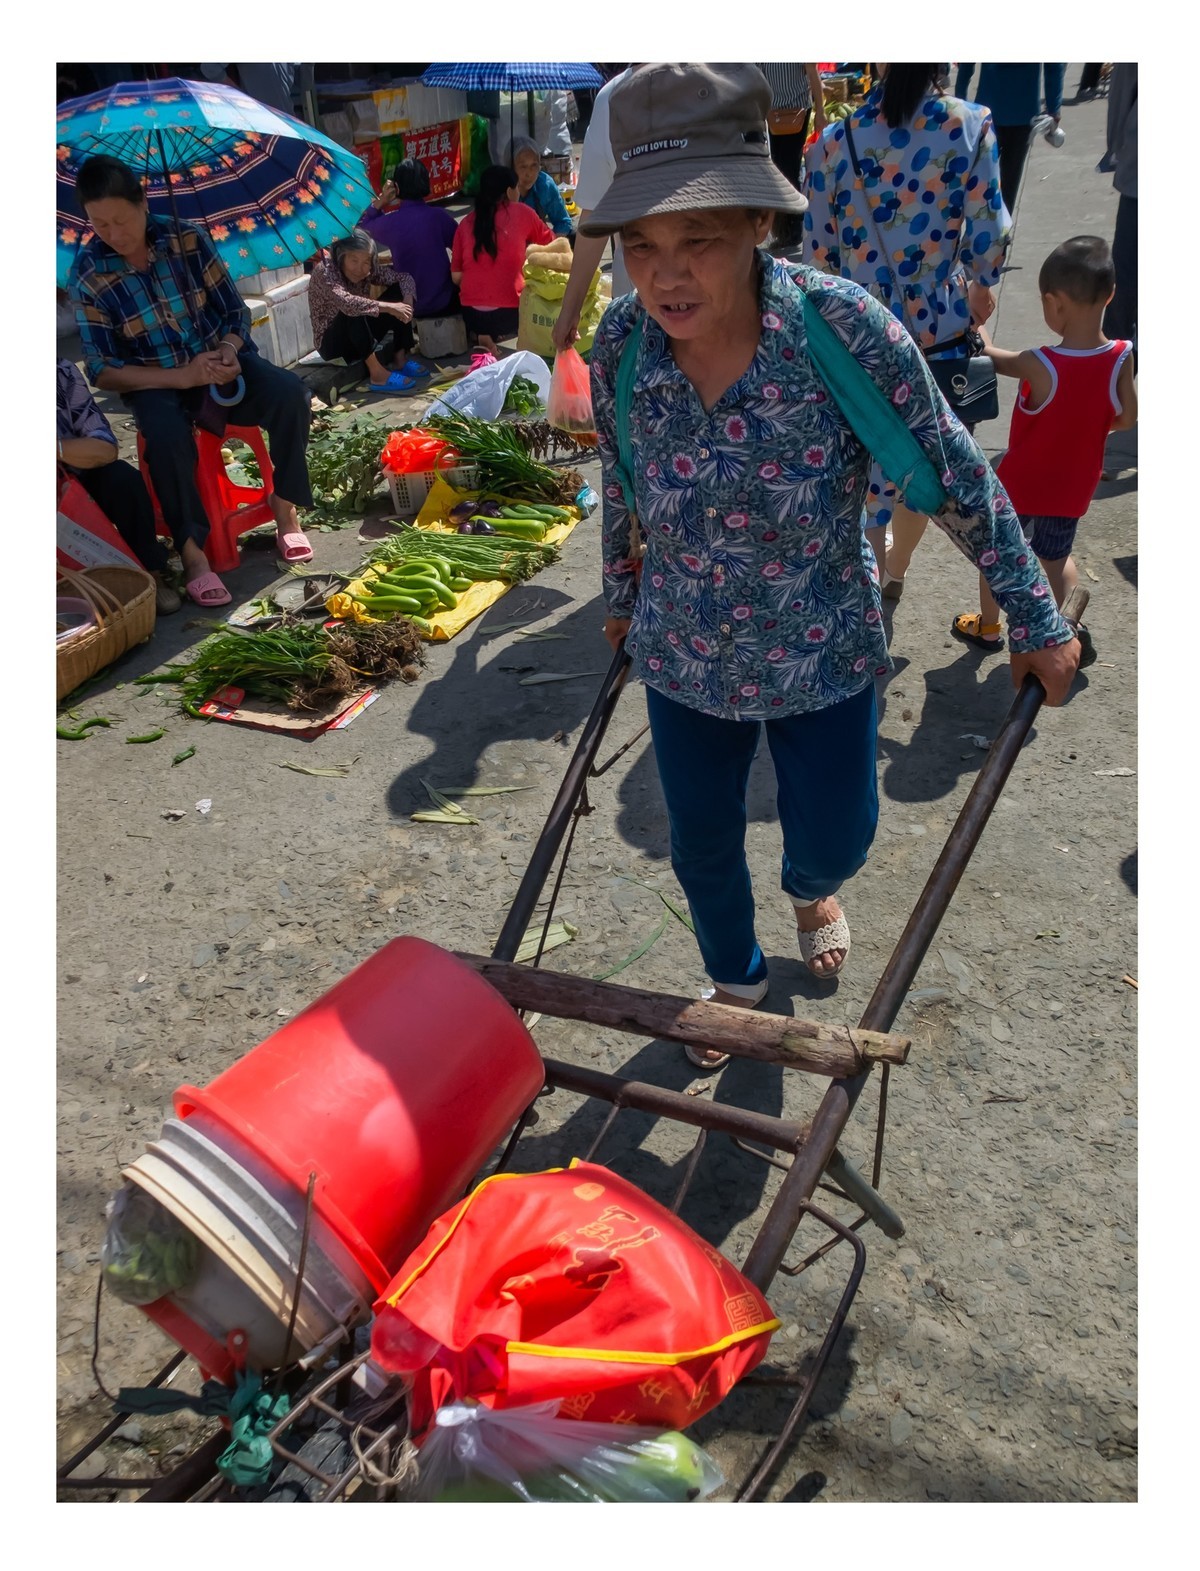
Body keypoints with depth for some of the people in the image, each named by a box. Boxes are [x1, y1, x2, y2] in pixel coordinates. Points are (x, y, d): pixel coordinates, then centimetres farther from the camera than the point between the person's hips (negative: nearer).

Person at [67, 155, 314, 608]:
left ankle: (285, 510, -14)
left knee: (288, 393, -27)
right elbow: (102, 370, -11)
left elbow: (236, 313, 2)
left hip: (221, 360, 2)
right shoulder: (87, 276, -10)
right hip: (157, 382, -2)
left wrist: (229, 349, -22)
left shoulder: (188, 239, -5)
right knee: (166, 434, -37)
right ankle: (192, 552, -27)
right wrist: (181, 375, -25)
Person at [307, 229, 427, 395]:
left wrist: (407, 300, -25)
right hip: (332, 342, -6)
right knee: (352, 311, -37)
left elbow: (403, 276, -3)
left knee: (398, 290, -6)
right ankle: (378, 374, -38)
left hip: (360, 337, 6)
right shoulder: (324, 270, -24)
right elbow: (346, 302, -40)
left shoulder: (368, 270, -7)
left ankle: (400, 358, -10)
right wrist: (388, 307, -43)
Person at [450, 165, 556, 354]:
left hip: (470, 315, 4)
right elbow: (550, 243, 19)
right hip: (509, 313, -4)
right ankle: (499, 335, 7)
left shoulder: (466, 222, 7)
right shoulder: (522, 213, 2)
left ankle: (481, 335, 7)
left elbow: (456, 276, 5)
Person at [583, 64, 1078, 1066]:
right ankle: (737, 980, 50)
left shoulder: (846, 328, -25)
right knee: (701, 845, 17)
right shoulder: (622, 344, -17)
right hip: (685, 658, 2)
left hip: (825, 656, -1)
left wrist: (1038, 620, -5)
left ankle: (810, 891, 57)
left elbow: (957, 475, -12)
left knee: (834, 841, 15)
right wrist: (621, 599, 18)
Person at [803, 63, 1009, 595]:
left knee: (866, 475, 11)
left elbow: (818, 251, -3)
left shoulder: (836, 140, -9)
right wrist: (982, 284, 13)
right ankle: (896, 571, 44)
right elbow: (987, 234, -9)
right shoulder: (971, 126, -11)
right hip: (938, 329, 1)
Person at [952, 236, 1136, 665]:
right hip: (1073, 486, 4)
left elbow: (986, 355, -11)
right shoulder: (1122, 358, -18)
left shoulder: (1039, 366, -28)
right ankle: (1073, 634, 24)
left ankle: (988, 628, 35)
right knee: (1057, 557, 26)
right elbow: (1127, 419, -6)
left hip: (1022, 484, -4)